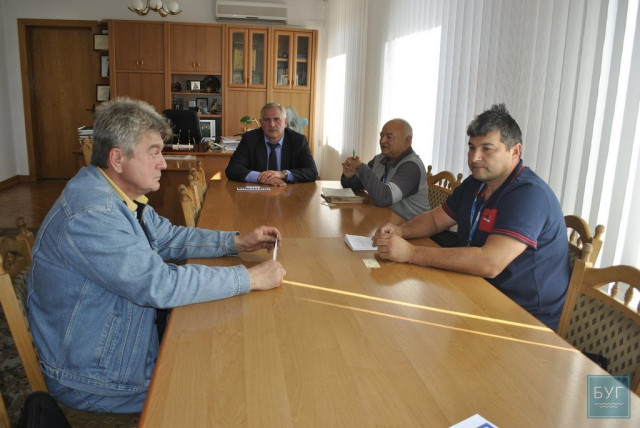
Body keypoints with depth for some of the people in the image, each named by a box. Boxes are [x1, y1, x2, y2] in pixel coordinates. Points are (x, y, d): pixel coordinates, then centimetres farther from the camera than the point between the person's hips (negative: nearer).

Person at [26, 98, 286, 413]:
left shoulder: (122, 195, 1)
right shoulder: (91, 215, -32)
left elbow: (168, 238, 10)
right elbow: (160, 286, -33)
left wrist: (238, 241, -3)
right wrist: (250, 278, -27)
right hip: (93, 379, -8)